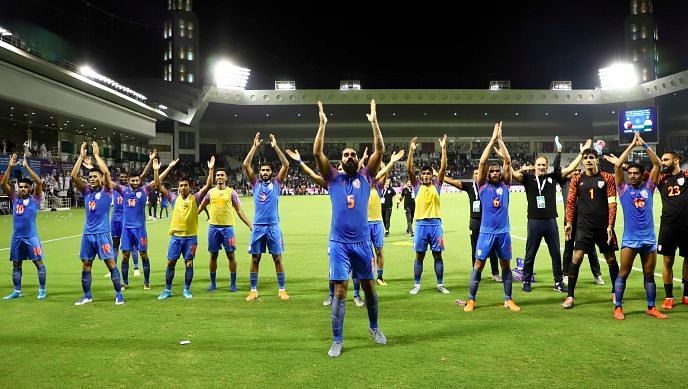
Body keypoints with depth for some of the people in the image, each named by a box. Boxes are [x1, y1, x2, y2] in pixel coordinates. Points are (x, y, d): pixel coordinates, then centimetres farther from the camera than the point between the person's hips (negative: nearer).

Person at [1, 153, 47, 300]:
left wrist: (26, 167, -14)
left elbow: (39, 182, -13)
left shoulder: (34, 199, 0)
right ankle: (17, 291, 20)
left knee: (38, 262, -3)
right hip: (16, 237, 4)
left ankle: (42, 290, 5)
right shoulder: (14, 198, 10)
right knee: (16, 265, 10)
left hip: (31, 236, -4)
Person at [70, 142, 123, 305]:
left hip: (102, 233, -5)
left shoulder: (106, 191, -2)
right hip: (87, 234, 5)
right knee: (85, 265, 8)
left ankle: (119, 294, 3)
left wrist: (96, 154, -10)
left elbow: (106, 172, -18)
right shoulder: (86, 191, 9)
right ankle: (87, 295, 19)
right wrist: (81, 156, -4)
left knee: (110, 263, -4)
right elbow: (74, 176, -1)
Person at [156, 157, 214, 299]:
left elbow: (207, 186, -11)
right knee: (170, 263, 4)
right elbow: (159, 187, 0)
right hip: (176, 236, 2)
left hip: (191, 237, -1)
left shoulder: (195, 198, -1)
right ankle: (167, 290, 15)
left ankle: (187, 290, 15)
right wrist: (156, 171, -9)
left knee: (189, 263, 3)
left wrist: (210, 169, -19)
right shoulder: (174, 198, 4)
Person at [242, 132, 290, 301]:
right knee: (255, 259, 5)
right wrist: (255, 146, -6)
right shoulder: (256, 183, 8)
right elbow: (245, 165, -2)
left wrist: (275, 147, -8)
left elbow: (286, 165, -6)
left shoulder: (276, 182, 6)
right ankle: (253, 290, 14)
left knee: (277, 258, 2)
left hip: (273, 226, -1)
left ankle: (281, 290, 10)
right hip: (258, 227, 1)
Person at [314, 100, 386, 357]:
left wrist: (374, 122, -5)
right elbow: (317, 153, -6)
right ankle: (337, 341, 8)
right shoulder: (333, 178, 5)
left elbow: (379, 151, -2)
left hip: (362, 243, 2)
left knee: (369, 287, 15)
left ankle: (374, 327, 37)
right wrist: (323, 124, -9)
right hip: (339, 244, -1)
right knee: (339, 292, -2)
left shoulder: (365, 177, 6)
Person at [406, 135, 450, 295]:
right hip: (421, 224, 0)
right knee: (419, 256, 5)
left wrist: (443, 149, -11)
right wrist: (411, 150, -15)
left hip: (435, 223, 1)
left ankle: (440, 284, 15)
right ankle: (416, 285, 13)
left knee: (437, 255, 6)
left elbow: (443, 168, -4)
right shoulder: (417, 185, 4)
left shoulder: (436, 185, 6)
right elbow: (409, 169, -7)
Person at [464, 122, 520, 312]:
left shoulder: (505, 185, 6)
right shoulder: (483, 186, 1)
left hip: (503, 232, 2)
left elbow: (508, 161, -1)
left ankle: (508, 299, 20)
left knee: (506, 266, 9)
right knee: (478, 265, 0)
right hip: (486, 232, -2)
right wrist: (492, 139, -6)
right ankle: (471, 300, 7)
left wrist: (500, 139, -2)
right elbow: (482, 162, -8)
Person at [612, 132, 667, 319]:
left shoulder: (648, 188, 7)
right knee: (623, 274, 0)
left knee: (649, 275, 11)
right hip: (630, 239, -2)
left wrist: (644, 145, -2)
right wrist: (632, 145, -4)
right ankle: (618, 308, 6)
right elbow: (617, 166, -8)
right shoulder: (624, 189, 3)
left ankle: (651, 307, 21)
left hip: (649, 238, 2)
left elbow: (657, 164, 1)